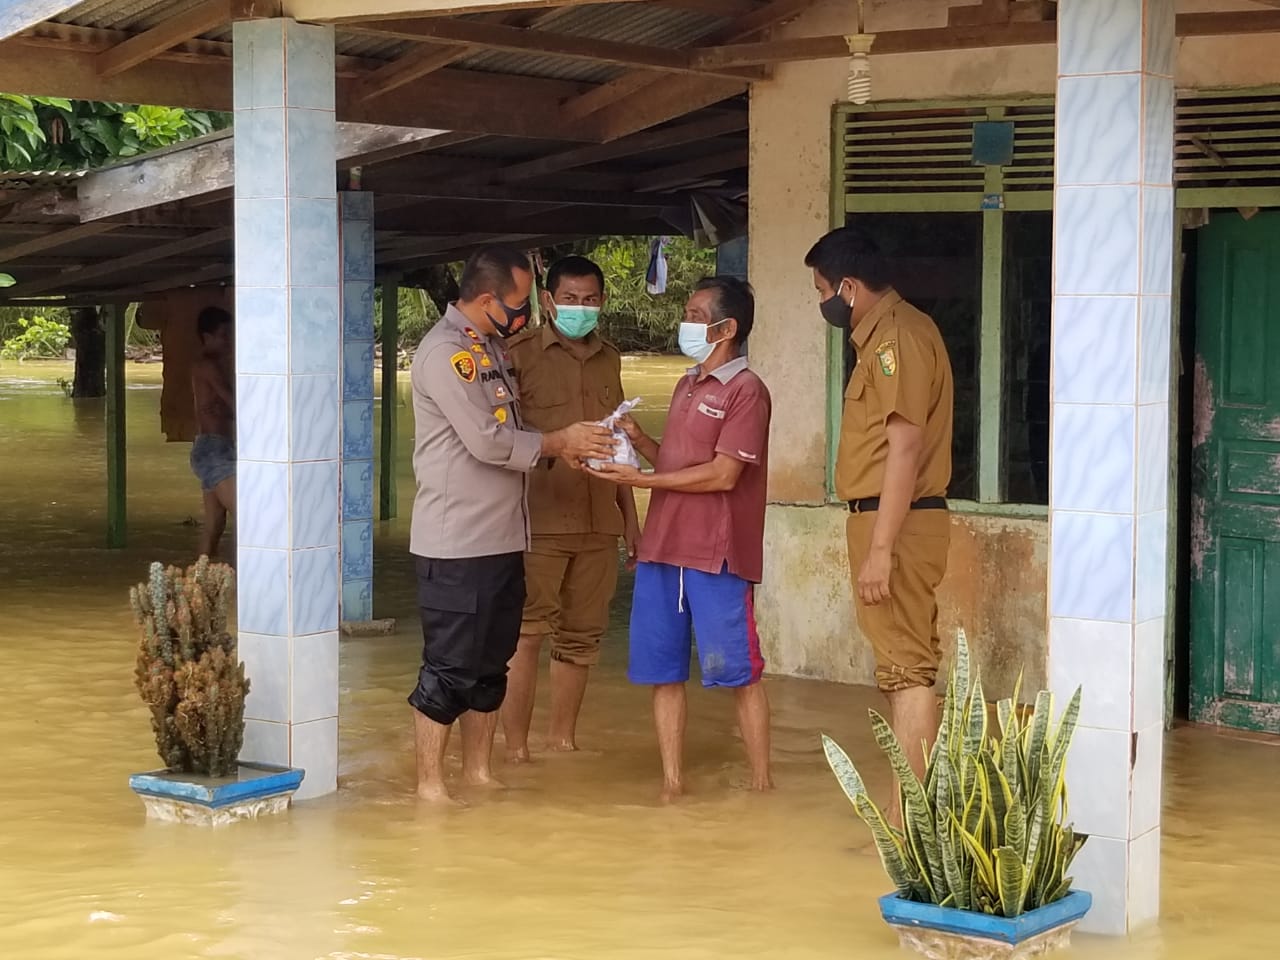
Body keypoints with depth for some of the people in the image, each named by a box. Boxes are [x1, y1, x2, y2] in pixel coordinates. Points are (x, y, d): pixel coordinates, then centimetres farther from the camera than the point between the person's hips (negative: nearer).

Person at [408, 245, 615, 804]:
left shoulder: (489, 348, 14)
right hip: (456, 545, -9)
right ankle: (429, 782, 7)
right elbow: (488, 441, -21)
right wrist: (559, 443, -9)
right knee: (449, 668, -2)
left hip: (501, 539, 9)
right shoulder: (445, 352, -17)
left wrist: (565, 444, 2)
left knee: (491, 663, 15)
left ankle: (477, 770, 25)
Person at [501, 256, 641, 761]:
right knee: (526, 634, -7)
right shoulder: (521, 354, -2)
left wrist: (630, 516, 21)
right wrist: (553, 443, -20)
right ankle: (515, 748, -3)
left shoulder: (609, 360, 16)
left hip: (598, 524, 6)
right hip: (539, 520, -6)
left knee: (582, 635, 10)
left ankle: (562, 737, 22)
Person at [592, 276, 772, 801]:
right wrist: (638, 439, 2)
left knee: (738, 671, -2)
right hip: (663, 547, 8)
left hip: (717, 555, -8)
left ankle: (762, 780, 6)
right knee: (662, 671, 7)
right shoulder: (687, 386, 18)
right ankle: (672, 781, 13)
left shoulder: (745, 389, -9)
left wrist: (641, 479, -13)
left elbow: (722, 474, -16)